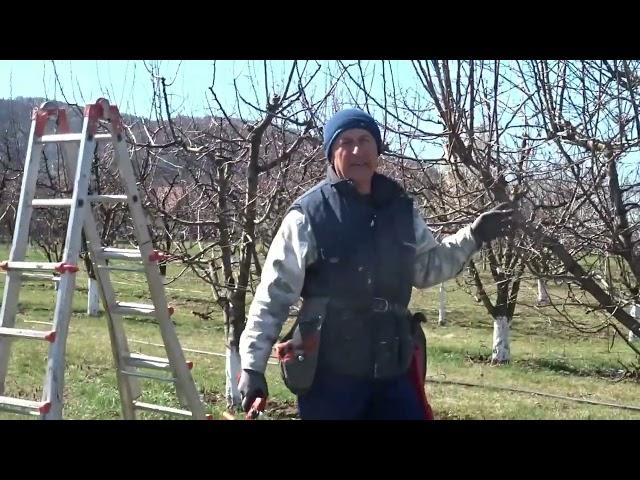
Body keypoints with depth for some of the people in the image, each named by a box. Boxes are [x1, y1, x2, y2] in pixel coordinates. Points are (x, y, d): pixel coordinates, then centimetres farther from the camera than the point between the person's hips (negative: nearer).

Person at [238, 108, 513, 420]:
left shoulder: (400, 209, 7)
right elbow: (273, 294, -8)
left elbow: (427, 269, 22)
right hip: (328, 373, -5)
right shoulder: (309, 214, -8)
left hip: (392, 368, 5)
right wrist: (252, 366, -12)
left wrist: (472, 237, 12)